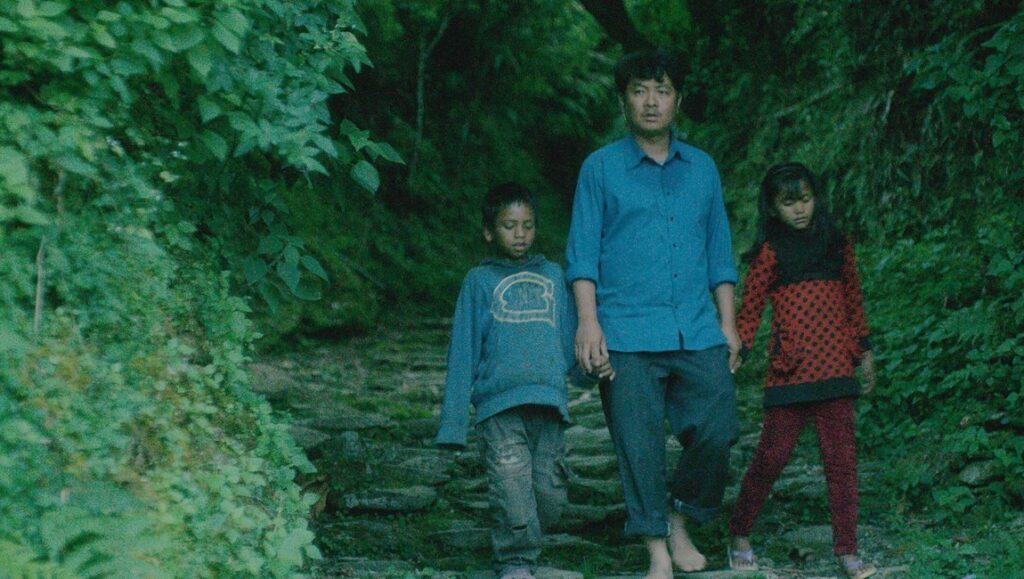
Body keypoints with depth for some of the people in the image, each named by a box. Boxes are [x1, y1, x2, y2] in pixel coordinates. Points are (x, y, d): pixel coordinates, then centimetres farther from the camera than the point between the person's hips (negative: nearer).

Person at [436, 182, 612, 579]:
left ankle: (516, 544, 21)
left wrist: (592, 367, -4)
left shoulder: (552, 276, 20)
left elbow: (570, 338, 19)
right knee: (512, 487, -15)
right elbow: (463, 355, 9)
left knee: (550, 495, 1)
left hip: (549, 403, 3)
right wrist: (453, 422, 3)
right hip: (499, 404, -3)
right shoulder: (480, 281, 12)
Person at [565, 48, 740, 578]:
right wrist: (588, 321, -8)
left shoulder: (702, 168, 15)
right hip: (628, 334, -3)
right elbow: (582, 253, 3)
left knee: (716, 431, -4)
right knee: (639, 445, -3)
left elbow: (719, 253, 17)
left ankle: (680, 525, 18)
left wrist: (728, 323, 12)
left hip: (698, 334, 3)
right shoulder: (600, 168, 6)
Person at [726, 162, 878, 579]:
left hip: (835, 367, 3)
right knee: (773, 454, -1)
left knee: (842, 457, 0)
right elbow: (750, 310, 1)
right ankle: (740, 536, 18)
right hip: (789, 369, -3)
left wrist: (864, 351, 20)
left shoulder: (838, 245, 13)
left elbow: (854, 302, 20)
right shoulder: (770, 253, 0)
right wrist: (737, 351, -10)